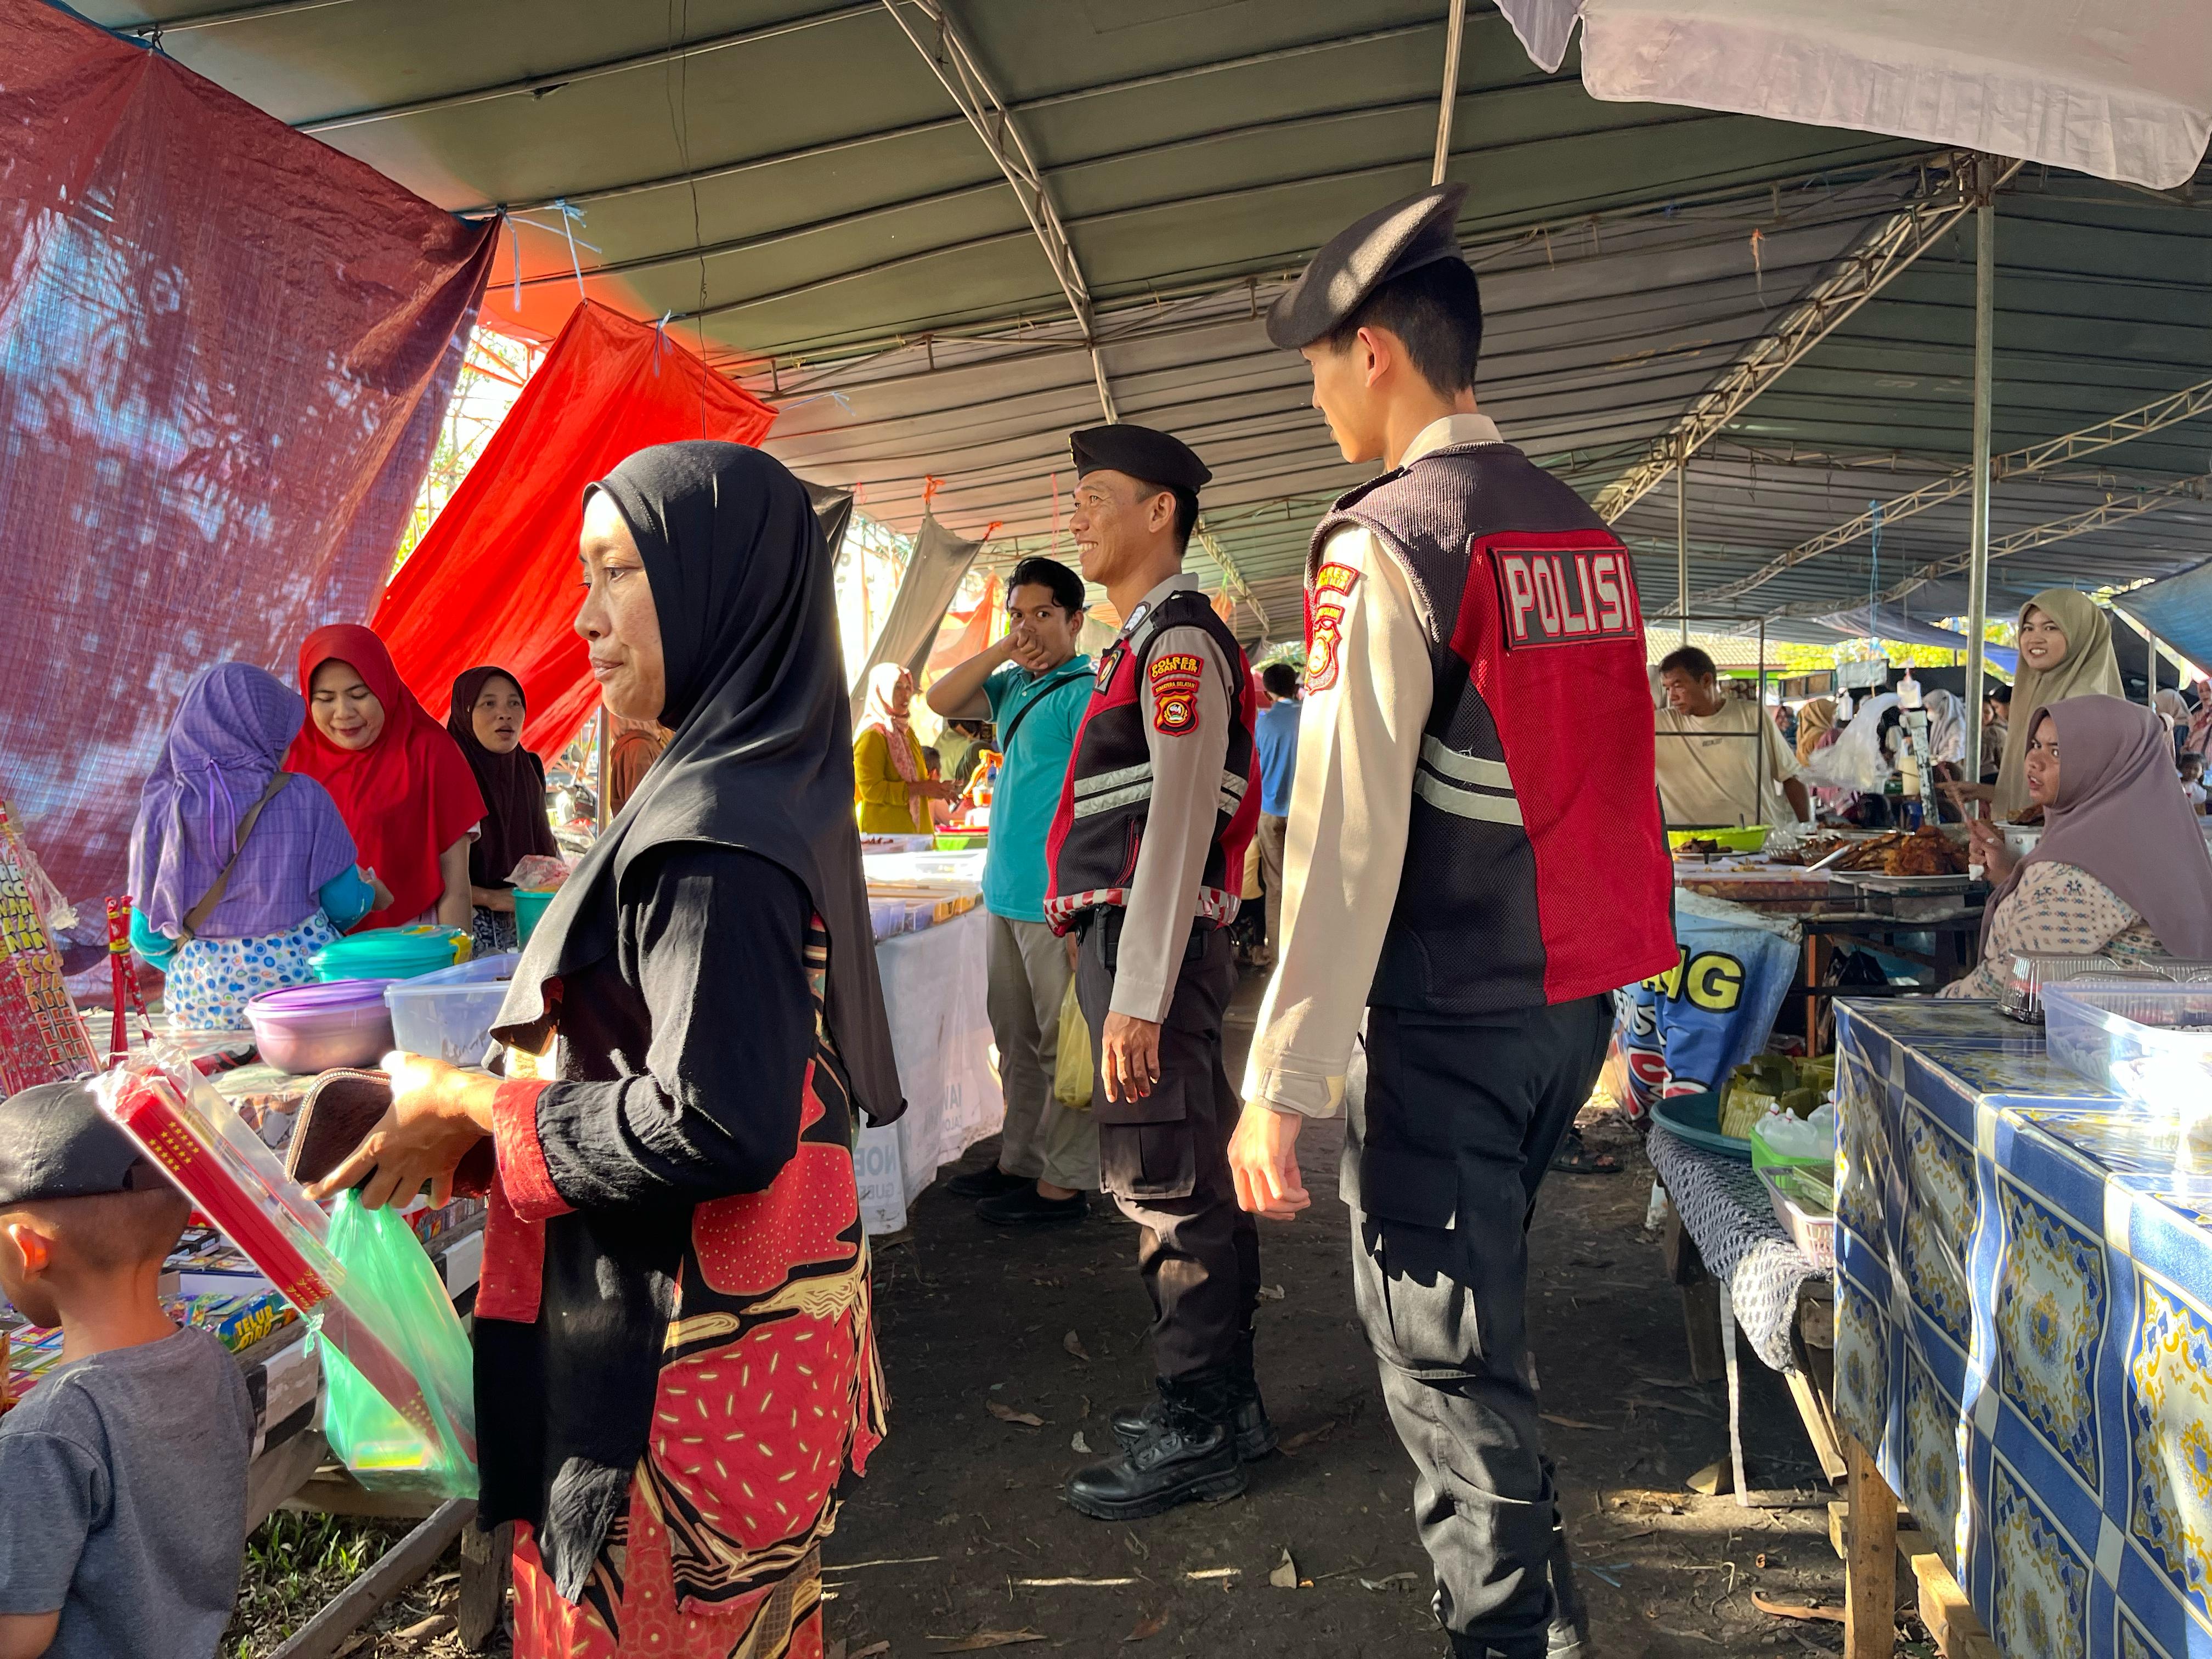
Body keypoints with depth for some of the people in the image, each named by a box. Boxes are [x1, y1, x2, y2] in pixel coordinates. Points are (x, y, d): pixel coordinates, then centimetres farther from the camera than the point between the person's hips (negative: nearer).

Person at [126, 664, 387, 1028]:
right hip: (300, 976, -2)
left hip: (202, 1001, 2)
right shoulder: (303, 798, -5)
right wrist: (369, 892, 23)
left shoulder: (162, 811, 0)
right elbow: (344, 904, -1)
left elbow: (147, 937, 5)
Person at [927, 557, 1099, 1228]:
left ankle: (1064, 1185, 6)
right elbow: (941, 701, 11)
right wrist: (1002, 651, 0)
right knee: (1017, 1040, 16)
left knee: (1064, 1044, -1)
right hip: (1008, 895, 8)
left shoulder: (1084, 692, -11)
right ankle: (1019, 1162, 26)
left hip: (1057, 901, -8)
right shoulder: (1014, 685, 14)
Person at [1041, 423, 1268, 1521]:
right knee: (1180, 1182, 16)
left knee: (1166, 1184, -4)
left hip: (1152, 947, -10)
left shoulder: (1181, 640, -11)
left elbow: (1178, 824, -20)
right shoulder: (1143, 645, 20)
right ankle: (1217, 1399, 29)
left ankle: (1199, 1435, 7)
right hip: (1122, 940, 10)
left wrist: (1139, 997, -24)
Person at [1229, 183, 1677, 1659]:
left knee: (1446, 1360, 3)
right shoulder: (1591, 537, 9)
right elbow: (1600, 780, 12)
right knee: (1483, 1304, 26)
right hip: (1579, 999, 9)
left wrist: (1283, 1083, -17)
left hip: (1446, 1018, -8)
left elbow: (1346, 829, -20)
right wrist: (1587, 992, 20)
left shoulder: (1387, 543, -14)